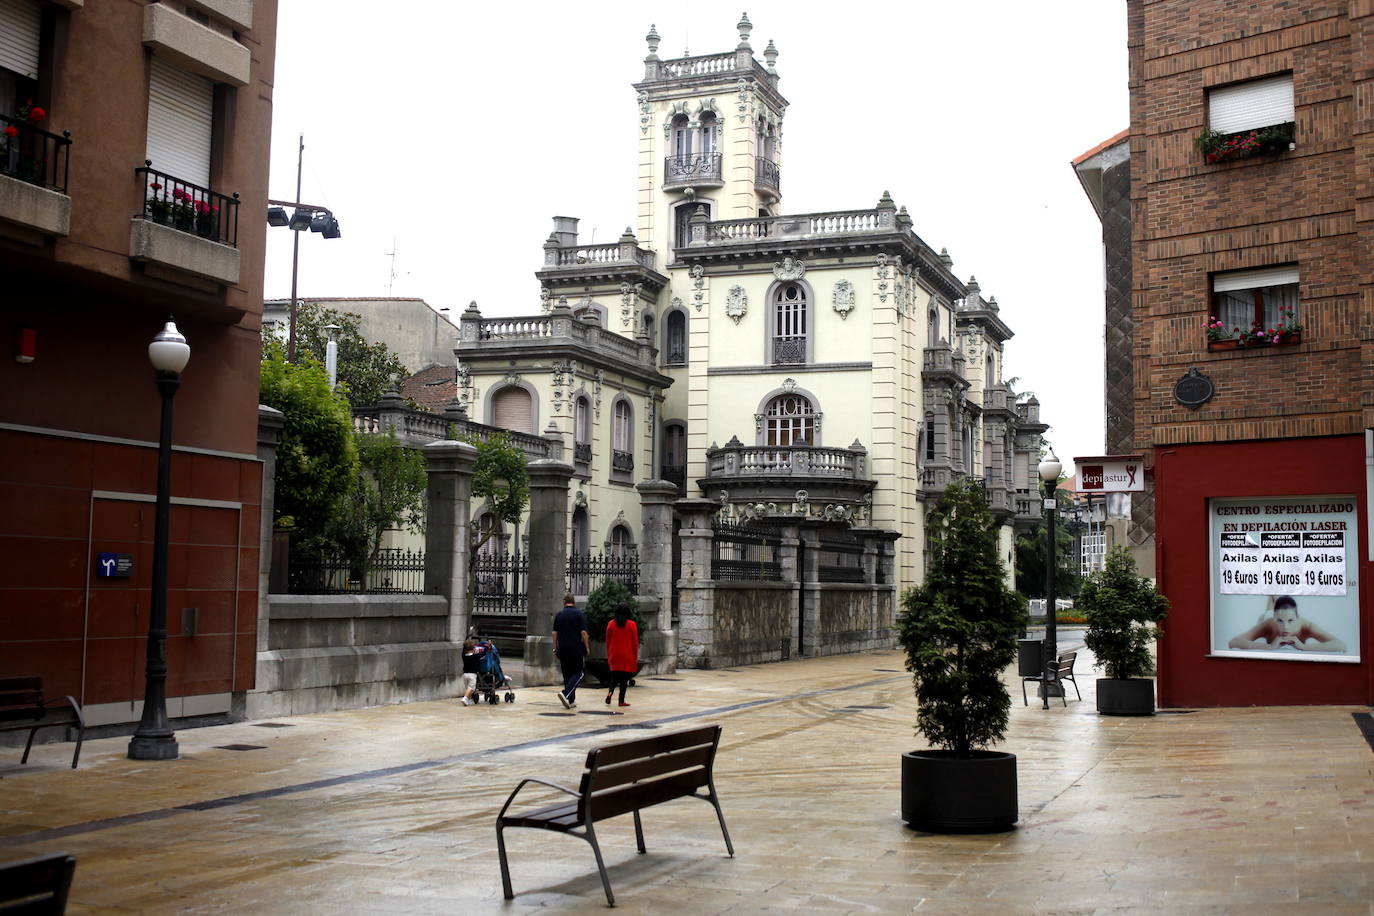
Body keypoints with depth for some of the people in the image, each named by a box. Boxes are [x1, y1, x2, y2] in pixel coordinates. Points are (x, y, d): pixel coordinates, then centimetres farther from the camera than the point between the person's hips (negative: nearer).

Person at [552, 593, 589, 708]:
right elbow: (583, 632, -8)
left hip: (563, 649, 4)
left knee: (567, 675, 11)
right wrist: (587, 648, 0)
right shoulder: (579, 614, -3)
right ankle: (565, 693, -20)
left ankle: (571, 701, 12)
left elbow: (554, 633, 6)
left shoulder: (558, 615, 7)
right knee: (578, 674, 1)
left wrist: (555, 649, 13)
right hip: (576, 649, -4)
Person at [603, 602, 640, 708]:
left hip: (614, 656, 2)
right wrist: (636, 657, 4)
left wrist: (608, 655, 16)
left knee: (614, 677, 14)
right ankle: (621, 700, 3)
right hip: (627, 656, -2)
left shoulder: (611, 624, 0)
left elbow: (607, 641, 6)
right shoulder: (631, 625, -7)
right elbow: (635, 642, -5)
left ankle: (610, 692, -11)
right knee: (624, 678, 4)